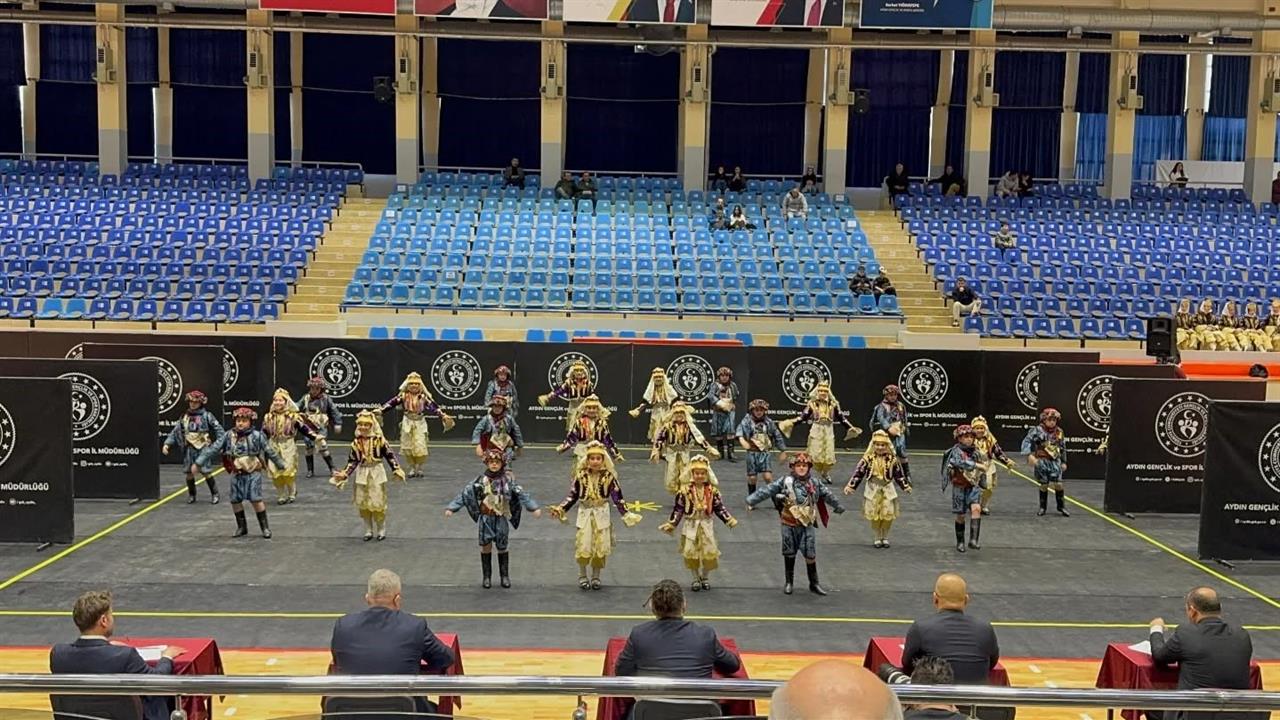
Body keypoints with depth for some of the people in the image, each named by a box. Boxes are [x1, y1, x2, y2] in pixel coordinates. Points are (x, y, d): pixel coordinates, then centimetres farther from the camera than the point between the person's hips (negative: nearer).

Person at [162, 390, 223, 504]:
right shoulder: (184, 417, 10)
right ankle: (191, 495, 21)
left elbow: (218, 429, -3)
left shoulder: (207, 416, -1)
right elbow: (175, 431, 10)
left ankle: (214, 494, 6)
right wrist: (167, 444, -1)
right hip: (189, 448, 4)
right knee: (189, 472, 3)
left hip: (203, 448, -4)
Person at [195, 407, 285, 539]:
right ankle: (242, 527, 25)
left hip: (253, 473, -4)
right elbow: (213, 449, -1)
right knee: (235, 500, 8)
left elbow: (270, 451, 0)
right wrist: (198, 463, -2)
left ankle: (265, 527, 5)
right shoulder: (228, 436, -2)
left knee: (256, 499, -7)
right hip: (237, 474, 4)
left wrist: (281, 465, 9)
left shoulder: (257, 436, -8)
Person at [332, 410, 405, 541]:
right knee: (363, 504, 8)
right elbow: (353, 461, 2)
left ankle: (381, 530, 17)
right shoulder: (356, 442, -1)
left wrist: (396, 470, -12)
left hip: (377, 473, -3)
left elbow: (389, 455, -6)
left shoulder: (379, 440, -9)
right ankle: (368, 531, 22)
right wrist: (344, 474, -6)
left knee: (378, 503, 1)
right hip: (362, 475, 3)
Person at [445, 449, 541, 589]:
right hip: (486, 518, 0)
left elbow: (521, 494, -9)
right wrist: (451, 507, -14)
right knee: (486, 546, 2)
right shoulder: (482, 479, -5)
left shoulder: (508, 479, -4)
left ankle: (504, 576, 21)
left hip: (502, 518, 0)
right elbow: (465, 493, -8)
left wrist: (534, 507, -19)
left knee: (502, 547, 7)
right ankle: (486, 576, 16)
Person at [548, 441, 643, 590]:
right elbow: (572, 496, 0)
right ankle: (582, 576, 19)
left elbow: (617, 498, -6)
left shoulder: (609, 476, -8)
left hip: (601, 515, 0)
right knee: (583, 546, -2)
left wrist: (626, 514, -15)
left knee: (600, 547, 5)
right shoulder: (581, 475, -6)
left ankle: (596, 576, 23)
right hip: (585, 514, 0)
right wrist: (560, 509, -10)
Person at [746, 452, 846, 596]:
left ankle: (814, 584, 17)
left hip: (807, 525, 1)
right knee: (789, 553, 11)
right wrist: (752, 499, -20)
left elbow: (827, 494, 16)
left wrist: (838, 506, 28)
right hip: (789, 525, -1)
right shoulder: (785, 482, -7)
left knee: (810, 554, 2)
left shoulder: (814, 484, 2)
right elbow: (768, 490, -12)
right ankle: (788, 581, 26)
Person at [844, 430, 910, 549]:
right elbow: (859, 472, -6)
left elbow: (899, 474, 5)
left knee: (888, 515, 5)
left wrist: (906, 486, 5)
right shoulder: (868, 458, -9)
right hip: (873, 490, -1)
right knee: (874, 516, 4)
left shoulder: (892, 458, -5)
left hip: (887, 490, 1)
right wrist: (850, 486, -11)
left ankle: (885, 538, 24)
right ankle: (878, 538, 20)